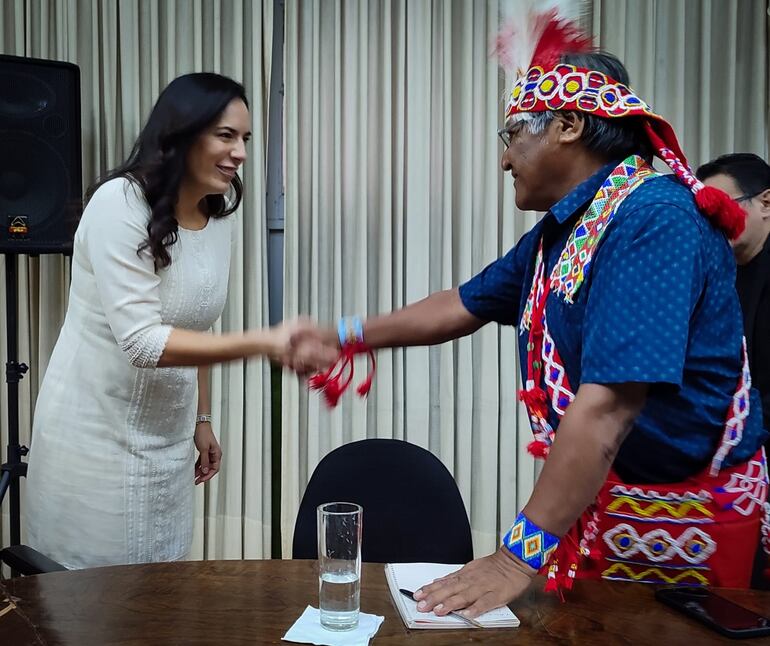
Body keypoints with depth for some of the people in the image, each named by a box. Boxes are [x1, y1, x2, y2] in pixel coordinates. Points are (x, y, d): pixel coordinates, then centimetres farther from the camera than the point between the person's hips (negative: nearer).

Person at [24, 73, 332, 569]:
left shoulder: (222, 219, 0)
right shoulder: (120, 203, -20)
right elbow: (143, 341, -27)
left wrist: (202, 420, 12)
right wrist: (263, 343, -34)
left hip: (168, 436, 6)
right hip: (97, 434, -6)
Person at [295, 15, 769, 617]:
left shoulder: (654, 218, -23)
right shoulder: (558, 231, 5)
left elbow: (607, 406, -30)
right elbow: (463, 306, 17)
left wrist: (521, 555, -30)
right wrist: (344, 336, 18)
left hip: (685, 523, -7)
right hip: (595, 506, 7)